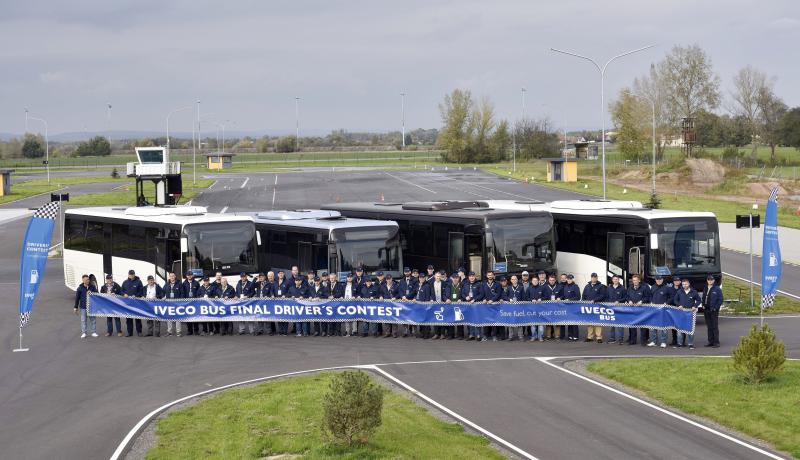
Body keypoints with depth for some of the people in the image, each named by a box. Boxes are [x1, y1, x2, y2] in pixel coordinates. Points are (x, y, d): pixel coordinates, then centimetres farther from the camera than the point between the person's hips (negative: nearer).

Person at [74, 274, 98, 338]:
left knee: (92, 319, 7)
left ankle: (93, 332, 15)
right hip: (83, 307, -1)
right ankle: (84, 333, 11)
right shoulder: (80, 288, -3)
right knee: (83, 320, 3)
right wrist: (76, 307, 1)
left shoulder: (92, 287, 1)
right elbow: (77, 298, 1)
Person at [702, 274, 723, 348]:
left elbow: (720, 300, -6)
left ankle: (716, 342, -5)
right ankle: (710, 341, 15)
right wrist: (703, 305, 6)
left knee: (715, 326, -6)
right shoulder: (705, 289, 12)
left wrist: (715, 308, -13)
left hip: (714, 311, -6)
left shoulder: (717, 289, -6)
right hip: (706, 310, 6)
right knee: (709, 327, 9)